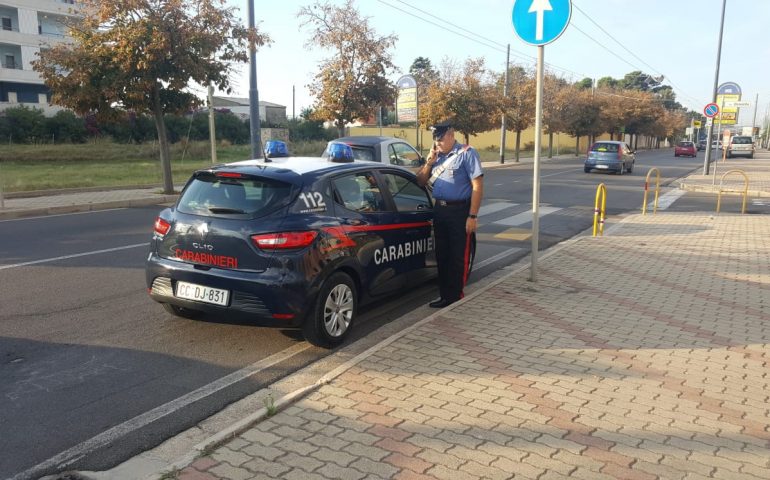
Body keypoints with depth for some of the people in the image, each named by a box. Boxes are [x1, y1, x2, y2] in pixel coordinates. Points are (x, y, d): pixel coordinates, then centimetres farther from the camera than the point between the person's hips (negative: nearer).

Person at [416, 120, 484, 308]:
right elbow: (421, 182, 16)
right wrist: (429, 162, -1)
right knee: (442, 256, 12)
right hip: (439, 210, 7)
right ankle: (446, 295, 22)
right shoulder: (437, 156, 12)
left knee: (458, 257, 1)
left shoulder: (466, 153, -8)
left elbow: (477, 186, -12)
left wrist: (473, 216, -18)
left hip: (459, 211, -7)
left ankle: (456, 297, 10)